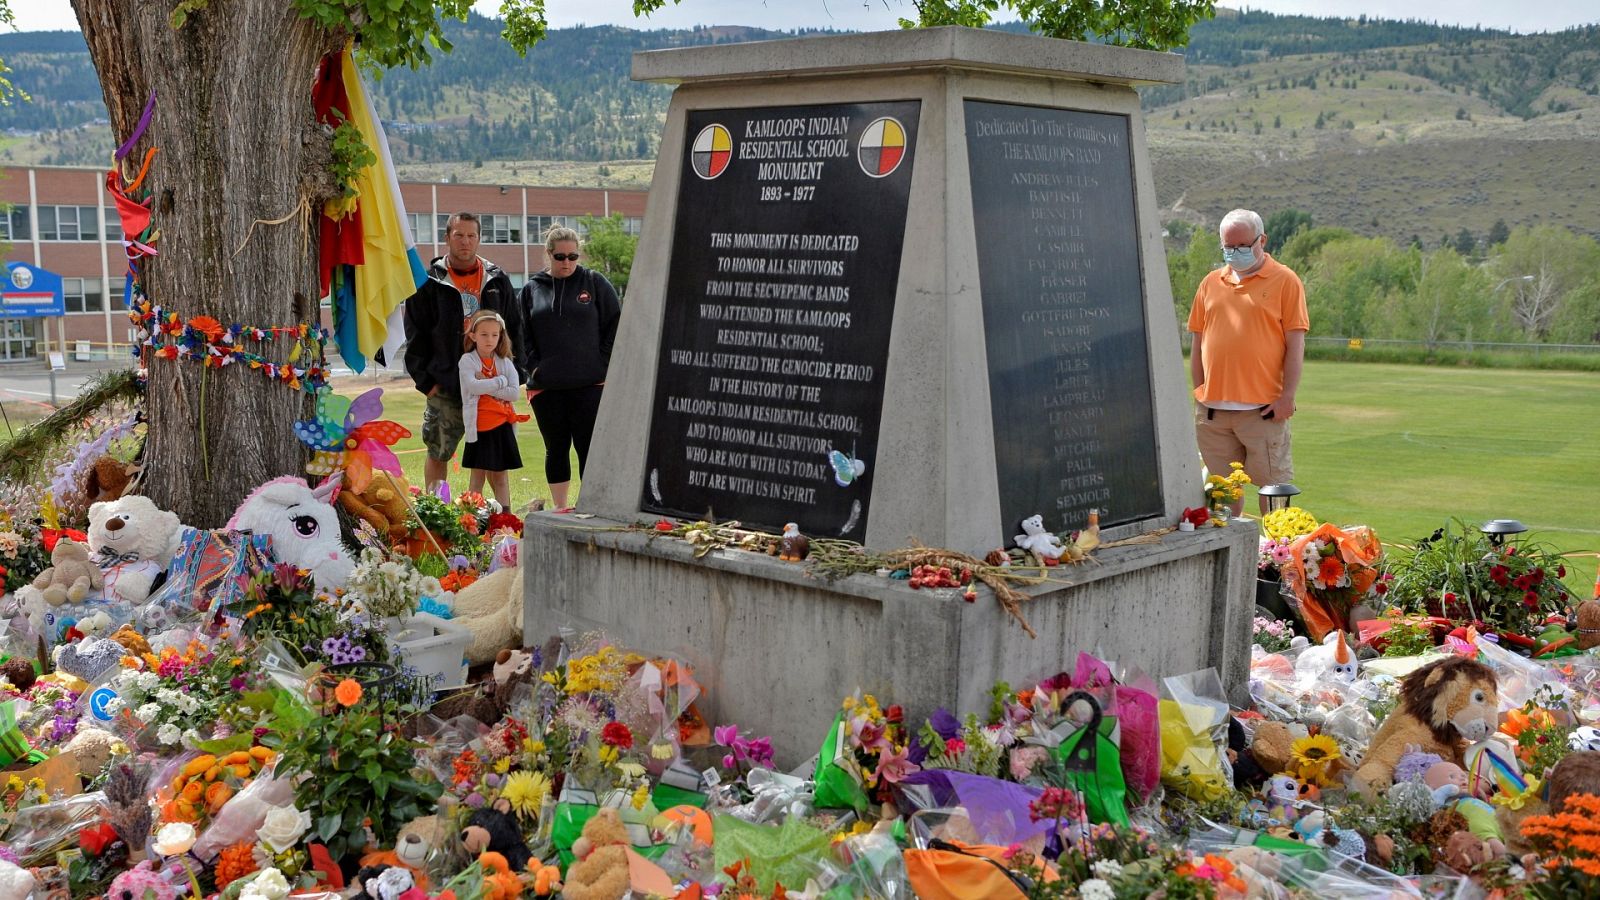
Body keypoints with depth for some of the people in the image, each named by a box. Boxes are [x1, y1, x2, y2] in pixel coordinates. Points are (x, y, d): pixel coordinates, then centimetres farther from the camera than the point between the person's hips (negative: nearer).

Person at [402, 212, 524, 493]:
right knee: (438, 454, 4)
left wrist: (513, 374, 4)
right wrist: (425, 380, -5)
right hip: (446, 387, -2)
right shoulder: (429, 283, 2)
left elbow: (515, 329, 12)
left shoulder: (497, 280, 10)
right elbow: (415, 337, 2)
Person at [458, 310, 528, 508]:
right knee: (477, 477, 2)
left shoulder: (505, 363, 7)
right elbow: (472, 386, -19)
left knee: (501, 477, 9)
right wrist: (500, 381, -11)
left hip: (502, 426, 3)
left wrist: (485, 386, -13)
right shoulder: (467, 361, -1)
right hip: (479, 427, -3)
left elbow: (513, 393, -6)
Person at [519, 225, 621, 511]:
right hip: (546, 387, 2)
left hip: (590, 384, -2)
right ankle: (559, 509, 19)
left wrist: (602, 363, -4)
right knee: (556, 449, 10)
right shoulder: (532, 289, 9)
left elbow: (615, 324, 3)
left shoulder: (595, 283, 4)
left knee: (589, 448, -2)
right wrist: (533, 367, -1)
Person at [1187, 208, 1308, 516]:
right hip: (1213, 409, 4)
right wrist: (1200, 394, 10)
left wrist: (1287, 396, -11)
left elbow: (1295, 343, -4)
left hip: (1263, 408, -4)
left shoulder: (1285, 281, 0)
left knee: (1273, 484, 1)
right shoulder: (1211, 283, 13)